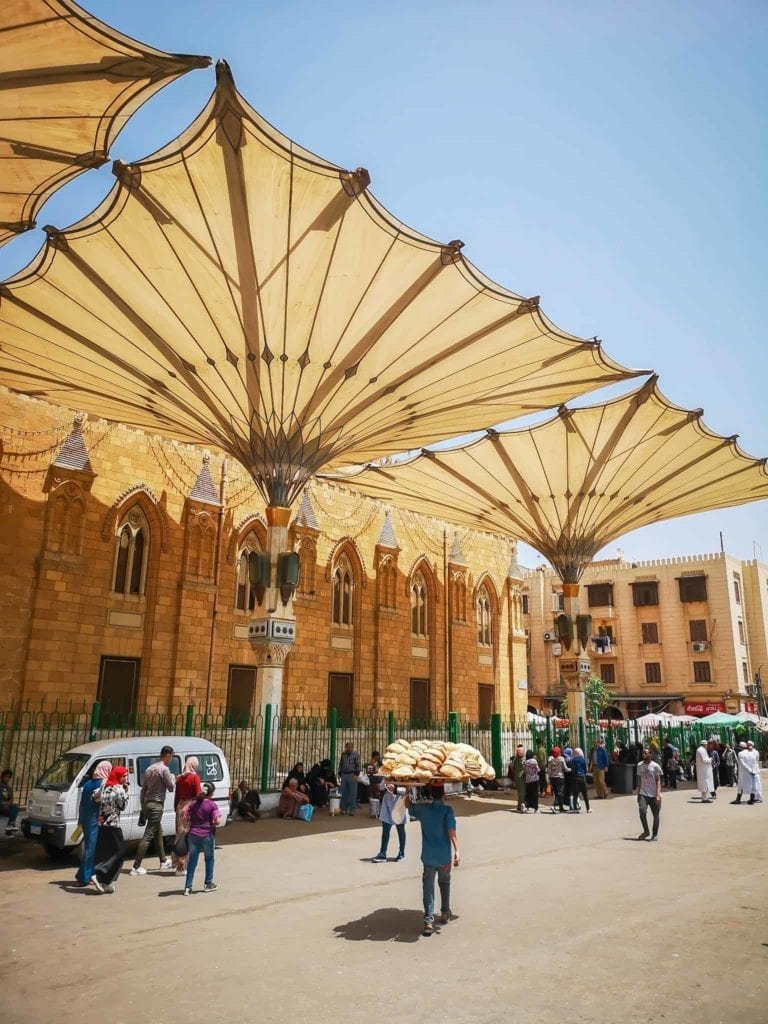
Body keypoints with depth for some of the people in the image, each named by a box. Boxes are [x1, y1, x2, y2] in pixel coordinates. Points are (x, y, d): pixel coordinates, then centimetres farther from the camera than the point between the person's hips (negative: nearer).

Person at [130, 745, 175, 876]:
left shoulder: (150, 769, 14)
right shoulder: (164, 769, -13)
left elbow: (143, 790, 17)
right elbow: (170, 788, -8)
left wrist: (143, 806, 22)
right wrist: (172, 778, 11)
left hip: (147, 804, 9)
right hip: (156, 805, -9)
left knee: (158, 833, 19)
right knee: (148, 836, -6)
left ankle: (164, 862, 28)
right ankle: (136, 867, -7)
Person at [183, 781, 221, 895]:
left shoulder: (193, 803, 5)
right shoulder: (213, 805, -8)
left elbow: (185, 817, 3)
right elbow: (217, 821, -15)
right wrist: (219, 818, 5)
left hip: (193, 835, 3)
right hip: (207, 836, -3)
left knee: (192, 861, 9)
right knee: (209, 859, 15)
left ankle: (188, 887, 6)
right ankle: (208, 884, 23)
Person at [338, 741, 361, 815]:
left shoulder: (356, 755, -2)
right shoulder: (343, 754, 12)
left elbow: (358, 765, -7)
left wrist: (356, 775, -15)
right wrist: (339, 774, 13)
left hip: (352, 775, -4)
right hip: (344, 775, 4)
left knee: (353, 793, -3)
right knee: (344, 793, 6)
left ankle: (352, 809, 3)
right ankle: (343, 808, 15)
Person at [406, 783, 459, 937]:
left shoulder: (422, 809, -3)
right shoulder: (447, 810, -11)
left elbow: (407, 804, 16)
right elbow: (451, 831, -22)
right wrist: (456, 850, -24)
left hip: (428, 856, 0)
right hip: (444, 856, 0)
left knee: (428, 887, 2)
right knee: (444, 883, 23)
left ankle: (429, 921, -9)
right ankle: (445, 914, 35)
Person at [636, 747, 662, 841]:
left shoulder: (655, 766, -7)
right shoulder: (640, 765, 6)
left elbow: (658, 781, -8)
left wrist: (658, 795, -16)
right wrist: (638, 793, 12)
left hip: (653, 795, -3)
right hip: (643, 794, 3)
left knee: (656, 815, 5)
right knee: (642, 811, -16)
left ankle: (655, 835, 20)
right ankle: (646, 831, 2)